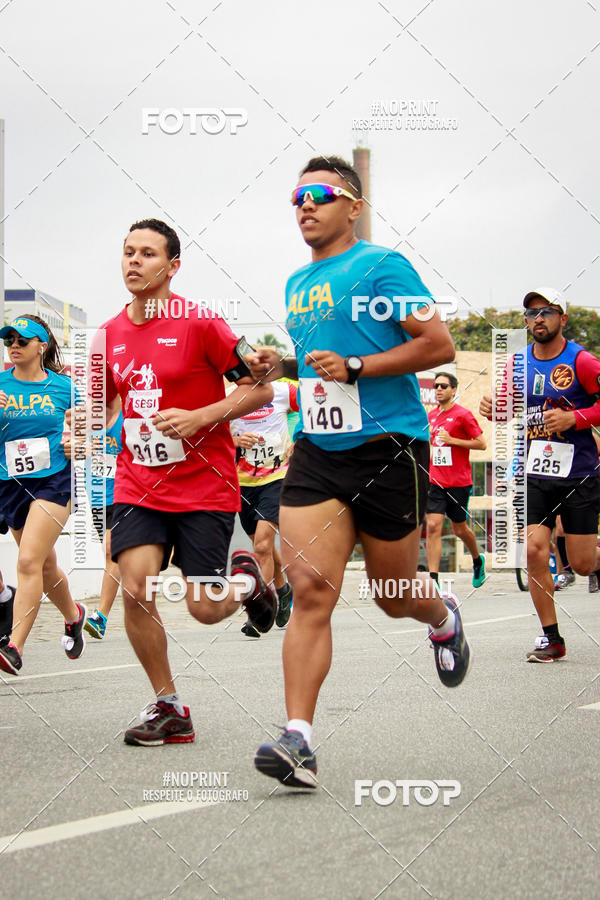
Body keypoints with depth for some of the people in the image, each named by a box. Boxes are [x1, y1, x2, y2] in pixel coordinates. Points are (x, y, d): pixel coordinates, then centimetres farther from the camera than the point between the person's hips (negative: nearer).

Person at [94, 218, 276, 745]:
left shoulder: (200, 323, -10)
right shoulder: (110, 335, 6)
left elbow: (261, 390, -9)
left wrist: (199, 417, -20)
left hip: (205, 488, -4)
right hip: (138, 484, 4)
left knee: (205, 609, -4)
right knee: (136, 590, -14)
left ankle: (248, 581, 33)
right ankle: (168, 708, 2)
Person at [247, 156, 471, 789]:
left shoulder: (381, 266, -6)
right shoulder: (298, 284, 17)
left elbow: (438, 345, -11)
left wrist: (354, 368, -17)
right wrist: (280, 366, 12)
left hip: (387, 448, -5)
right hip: (316, 451, 5)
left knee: (393, 595, 8)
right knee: (309, 589, -11)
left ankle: (445, 620, 46)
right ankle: (298, 740, -16)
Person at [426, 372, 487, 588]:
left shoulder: (462, 414, -8)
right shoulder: (432, 416, 10)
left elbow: (482, 443, -10)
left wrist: (452, 440, -16)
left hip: (459, 483, -4)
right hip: (436, 481, 4)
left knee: (459, 529, 9)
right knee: (433, 526, -10)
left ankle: (478, 561, 39)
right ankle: (433, 579, -13)